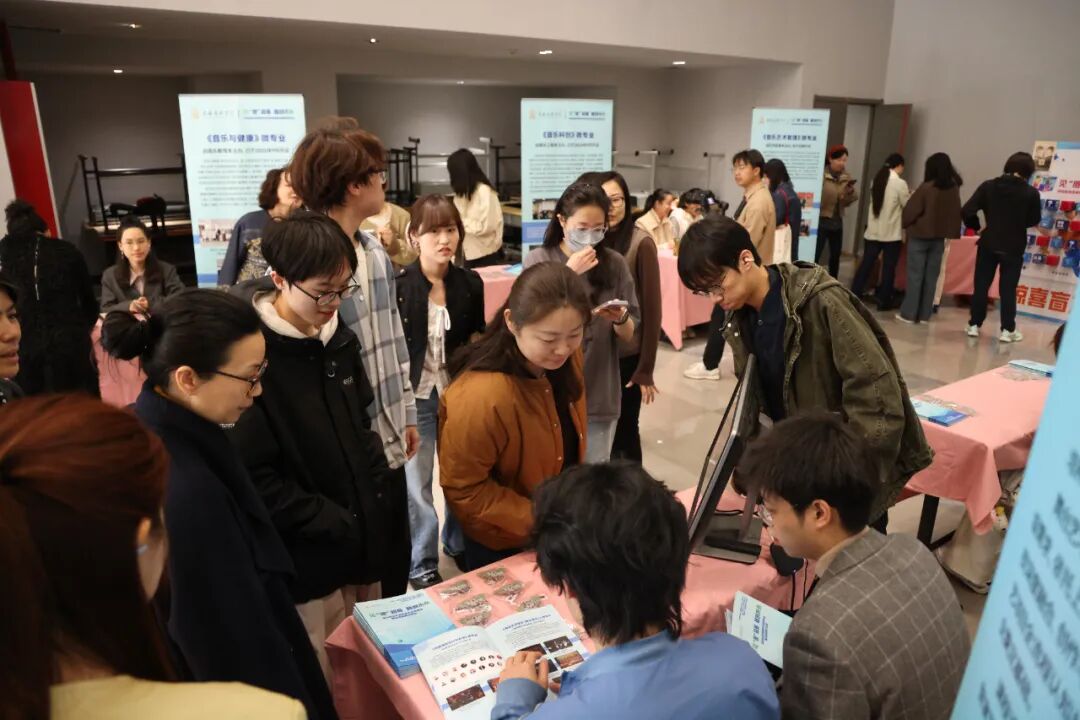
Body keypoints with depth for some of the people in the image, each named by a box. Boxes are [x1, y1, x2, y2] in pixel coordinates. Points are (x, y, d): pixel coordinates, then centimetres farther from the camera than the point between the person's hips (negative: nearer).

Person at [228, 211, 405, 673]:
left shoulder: (338, 337, 3)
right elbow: (255, 477, -20)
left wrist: (381, 504, 1)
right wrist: (334, 525, -16)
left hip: (360, 544, 7)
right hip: (304, 560, -6)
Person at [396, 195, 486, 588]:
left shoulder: (472, 283, -2)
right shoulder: (398, 287, -12)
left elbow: (480, 337, 8)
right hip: (415, 396, -3)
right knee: (416, 482, 7)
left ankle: (459, 543, 39)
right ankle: (421, 564, 25)